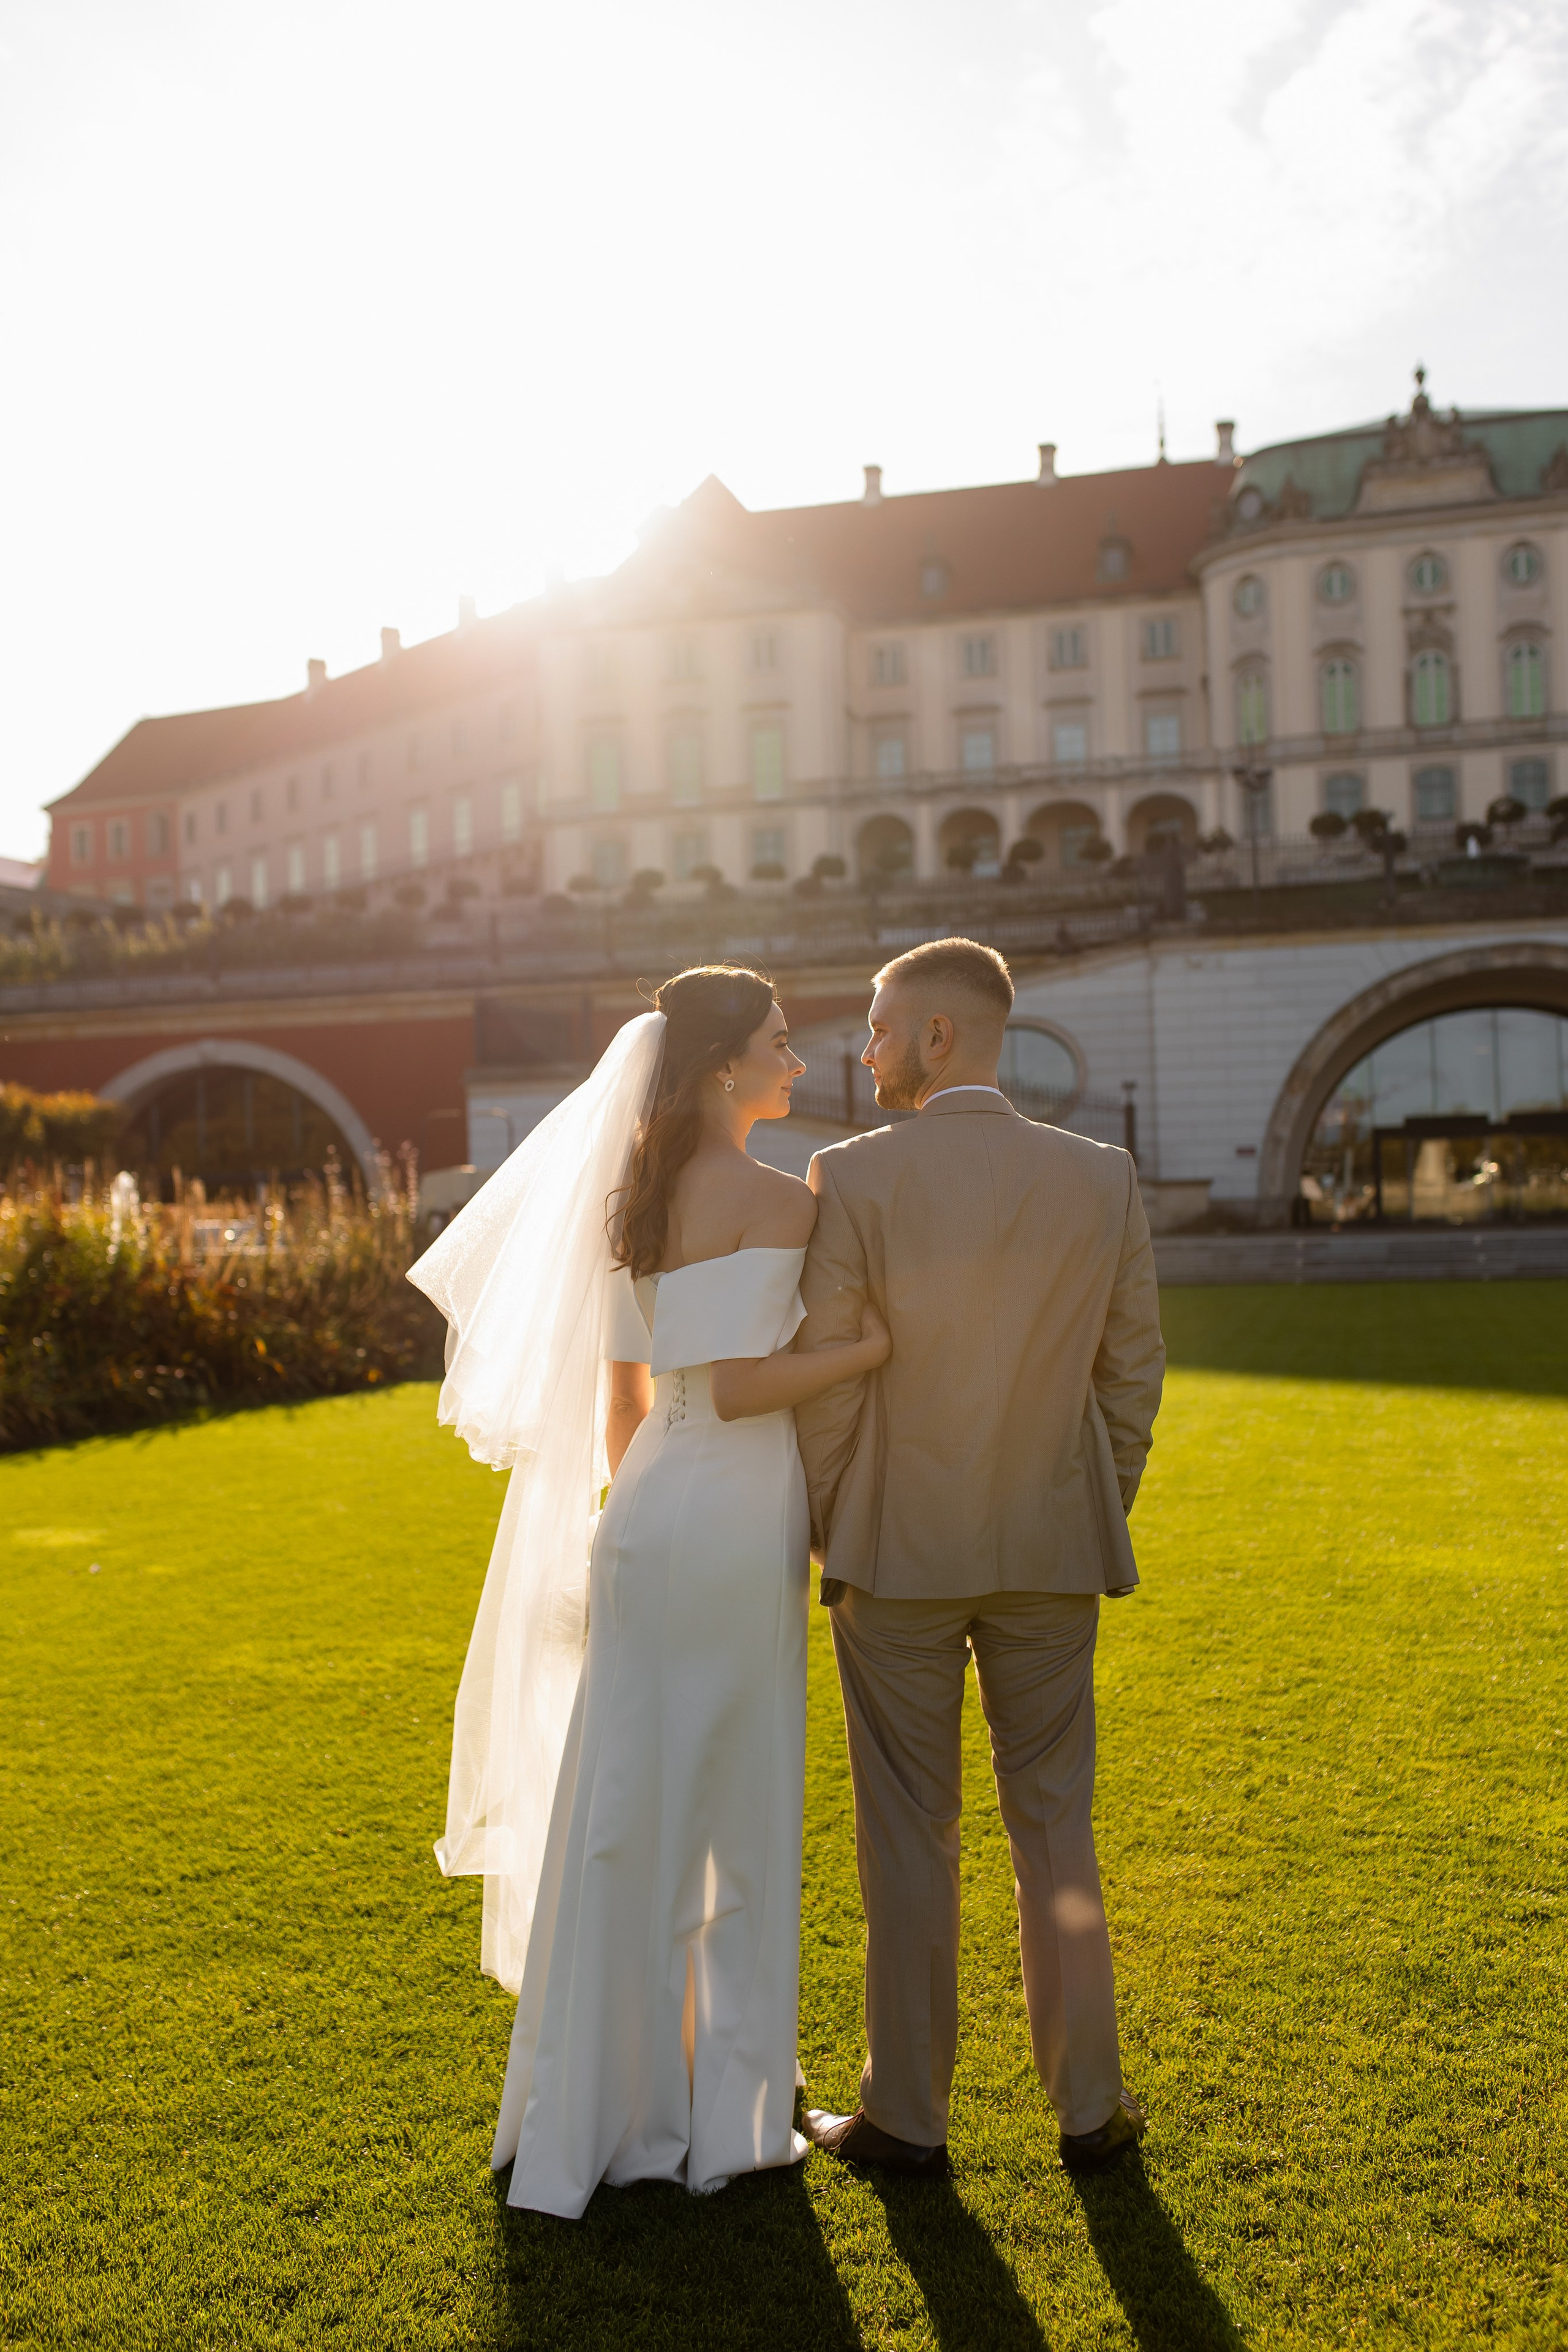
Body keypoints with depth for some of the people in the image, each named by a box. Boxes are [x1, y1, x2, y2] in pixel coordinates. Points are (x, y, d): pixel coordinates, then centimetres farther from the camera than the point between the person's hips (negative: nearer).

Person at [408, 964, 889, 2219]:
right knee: (734, 1819, 6)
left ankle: (602, 2103, 29)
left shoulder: (634, 1202, 11)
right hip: (734, 1524, -7)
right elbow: (737, 1386, -20)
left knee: (632, 1810, 15)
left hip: (649, 1517, 8)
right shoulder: (777, 1197, -13)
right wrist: (880, 1342, -14)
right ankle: (722, 2116, 21)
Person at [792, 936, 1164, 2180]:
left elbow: (824, 1377, -11)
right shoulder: (1104, 1177, -3)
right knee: (1055, 1823, 16)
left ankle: (906, 2117, 23)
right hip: (1051, 1548, 3)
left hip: (897, 1550, -3)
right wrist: (1101, 1515, 14)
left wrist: (826, 1522, 4)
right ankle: (1090, 2109, 28)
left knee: (910, 1833, 10)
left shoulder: (855, 1176, -14)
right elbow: (1134, 1371, 3)